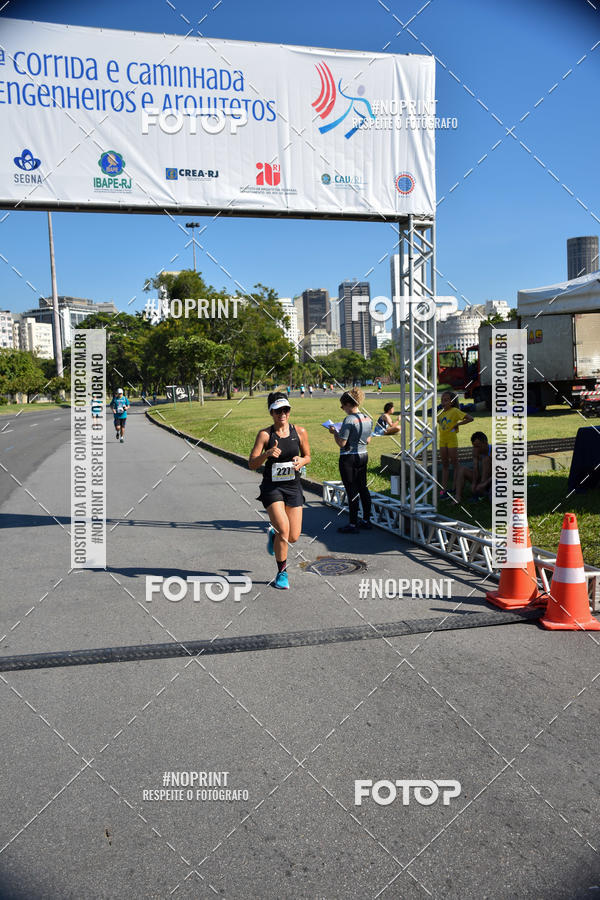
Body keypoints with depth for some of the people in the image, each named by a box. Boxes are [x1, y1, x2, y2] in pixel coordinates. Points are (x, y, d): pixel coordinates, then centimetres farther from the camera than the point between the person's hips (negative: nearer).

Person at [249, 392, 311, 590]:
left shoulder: (300, 431, -1)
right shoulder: (265, 434, -7)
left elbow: (307, 456, 12)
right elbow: (252, 464, -8)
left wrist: (301, 461, -11)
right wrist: (267, 454, -26)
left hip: (293, 487, 3)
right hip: (272, 487, -3)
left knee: (293, 537, 1)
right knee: (284, 530, -17)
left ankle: (273, 534, 38)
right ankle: (282, 573, 5)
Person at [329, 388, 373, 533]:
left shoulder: (349, 420, -20)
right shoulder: (368, 419, 4)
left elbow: (341, 443, -19)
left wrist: (334, 432, -3)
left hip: (349, 458, -8)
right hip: (363, 455, 8)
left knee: (352, 491, -1)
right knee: (363, 488, 16)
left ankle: (353, 524, 5)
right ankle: (366, 520, 24)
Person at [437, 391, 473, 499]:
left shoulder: (455, 411, -11)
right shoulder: (441, 412, 7)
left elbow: (470, 418, -15)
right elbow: (437, 420, 29)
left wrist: (458, 424, -13)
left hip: (452, 439, -6)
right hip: (442, 440, 6)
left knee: (455, 464, 2)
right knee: (444, 465, 8)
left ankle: (455, 489, 8)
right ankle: (444, 489, 10)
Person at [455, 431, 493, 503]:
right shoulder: (476, 450, -7)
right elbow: (475, 468, -13)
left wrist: (485, 483, -34)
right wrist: (474, 483, -27)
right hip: (481, 477, 6)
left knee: (486, 459, -26)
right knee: (461, 469, -10)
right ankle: (458, 496, -25)